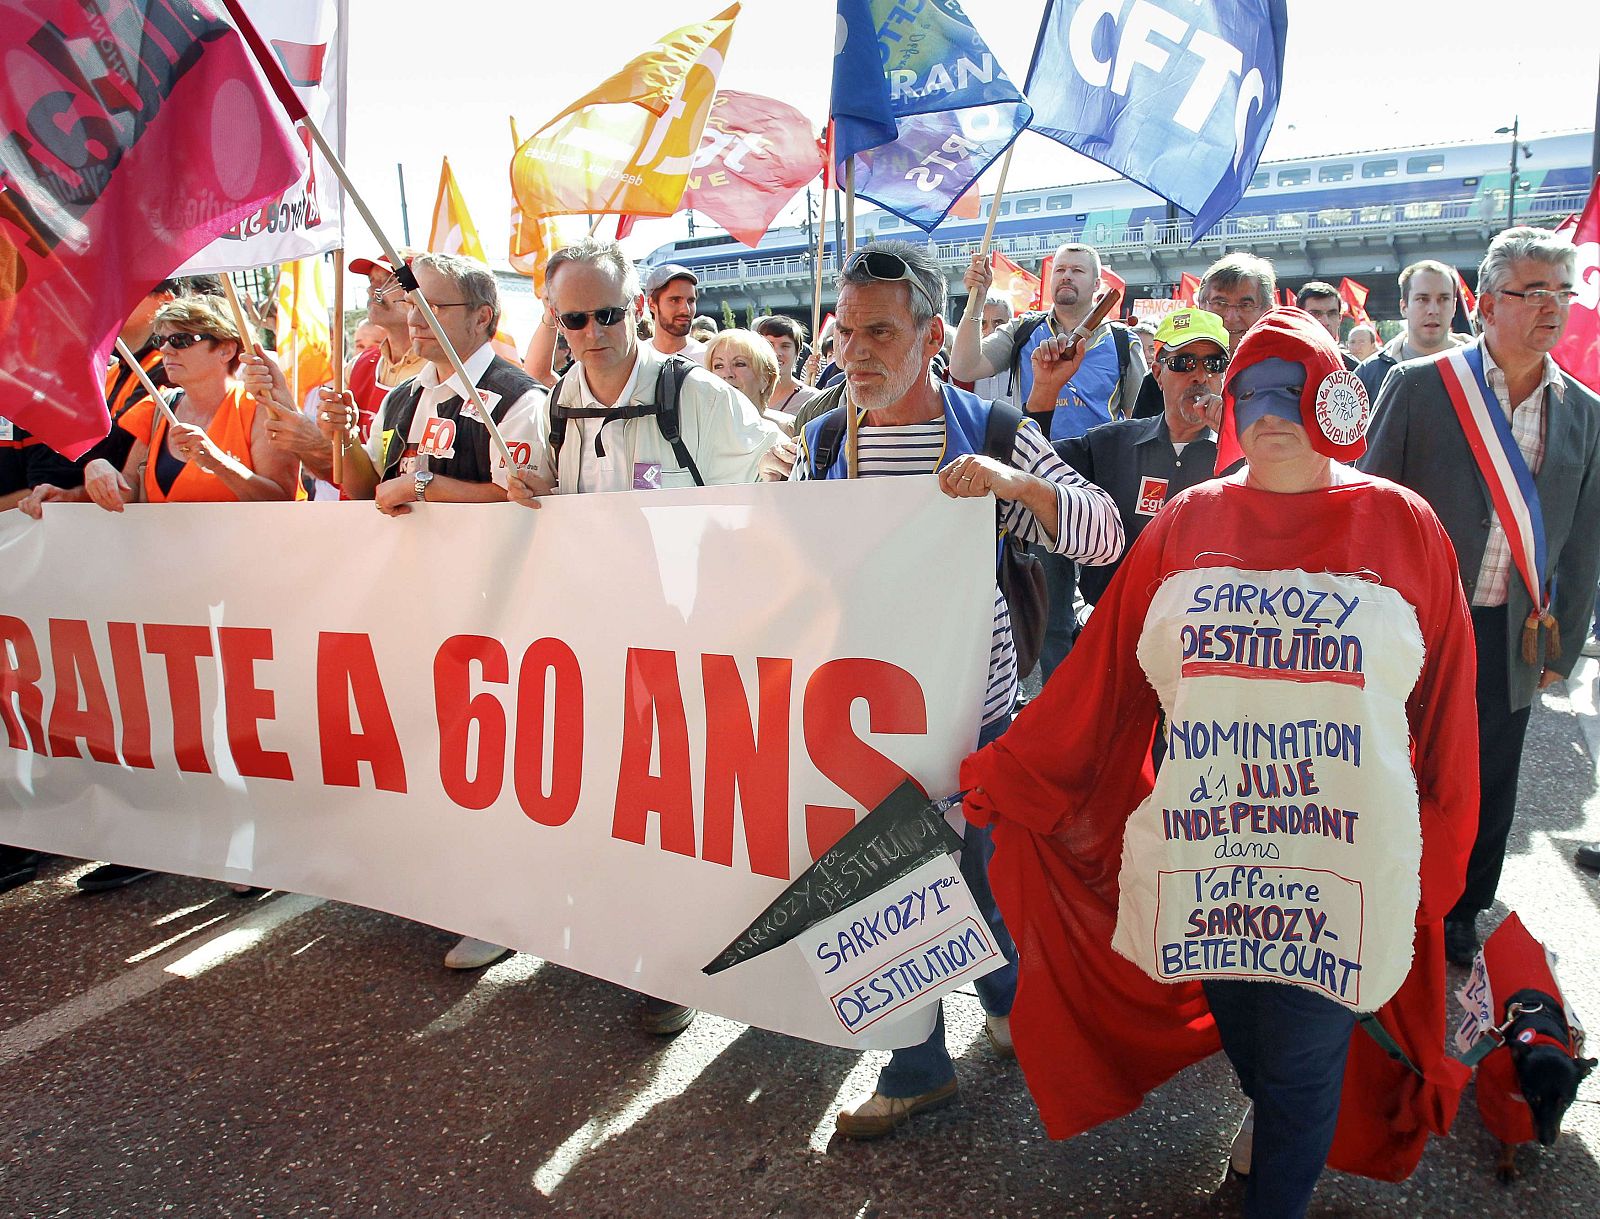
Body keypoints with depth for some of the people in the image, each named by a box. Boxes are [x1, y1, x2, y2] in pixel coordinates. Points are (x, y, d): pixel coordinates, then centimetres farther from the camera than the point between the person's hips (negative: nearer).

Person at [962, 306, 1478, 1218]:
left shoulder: (1404, 527, 0)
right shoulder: (1187, 526, 3)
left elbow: (1445, 712, 4)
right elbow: (1098, 683, 3)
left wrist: (1436, 862, 6)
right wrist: (995, 778, 1)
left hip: (1344, 868, -2)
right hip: (1203, 860, 2)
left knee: (1303, 1065, 7)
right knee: (1235, 1022, 20)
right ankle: (1275, 1116, 53)